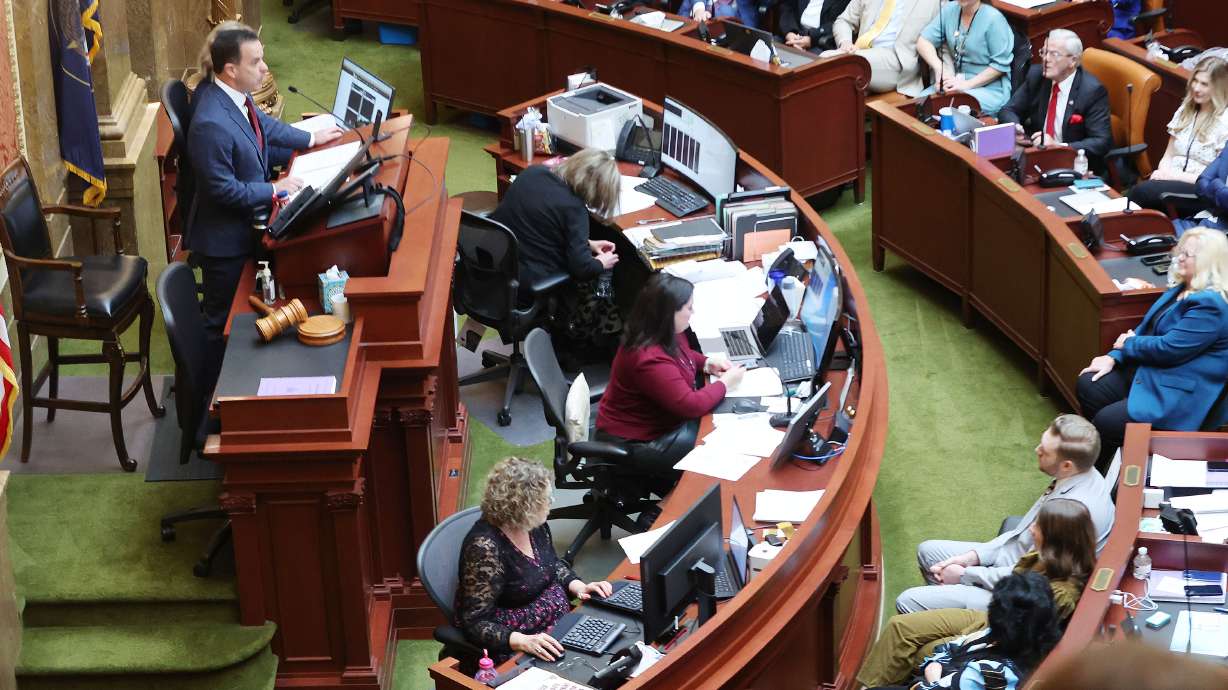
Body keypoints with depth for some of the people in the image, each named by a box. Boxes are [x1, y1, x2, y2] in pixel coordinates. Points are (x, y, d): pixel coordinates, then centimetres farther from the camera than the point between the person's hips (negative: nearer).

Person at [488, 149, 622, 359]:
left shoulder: (533, 173, 1)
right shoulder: (573, 208, -20)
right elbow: (581, 267, -19)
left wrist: (587, 244, 17)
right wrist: (600, 264, 3)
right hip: (528, 289, -8)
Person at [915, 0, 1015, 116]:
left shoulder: (994, 19, -13)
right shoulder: (950, 10, 4)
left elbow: (1000, 65, -13)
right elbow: (923, 41, 3)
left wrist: (967, 84, -19)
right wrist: (939, 68, -14)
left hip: (990, 88, -5)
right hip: (958, 81, 5)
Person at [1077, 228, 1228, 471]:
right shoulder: (1182, 288, 9)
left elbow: (1169, 348, -24)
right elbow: (1147, 327, 15)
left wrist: (1128, 344, -7)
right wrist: (1114, 356, 2)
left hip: (1181, 394, -10)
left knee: (1107, 421, -20)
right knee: (1087, 385, -2)